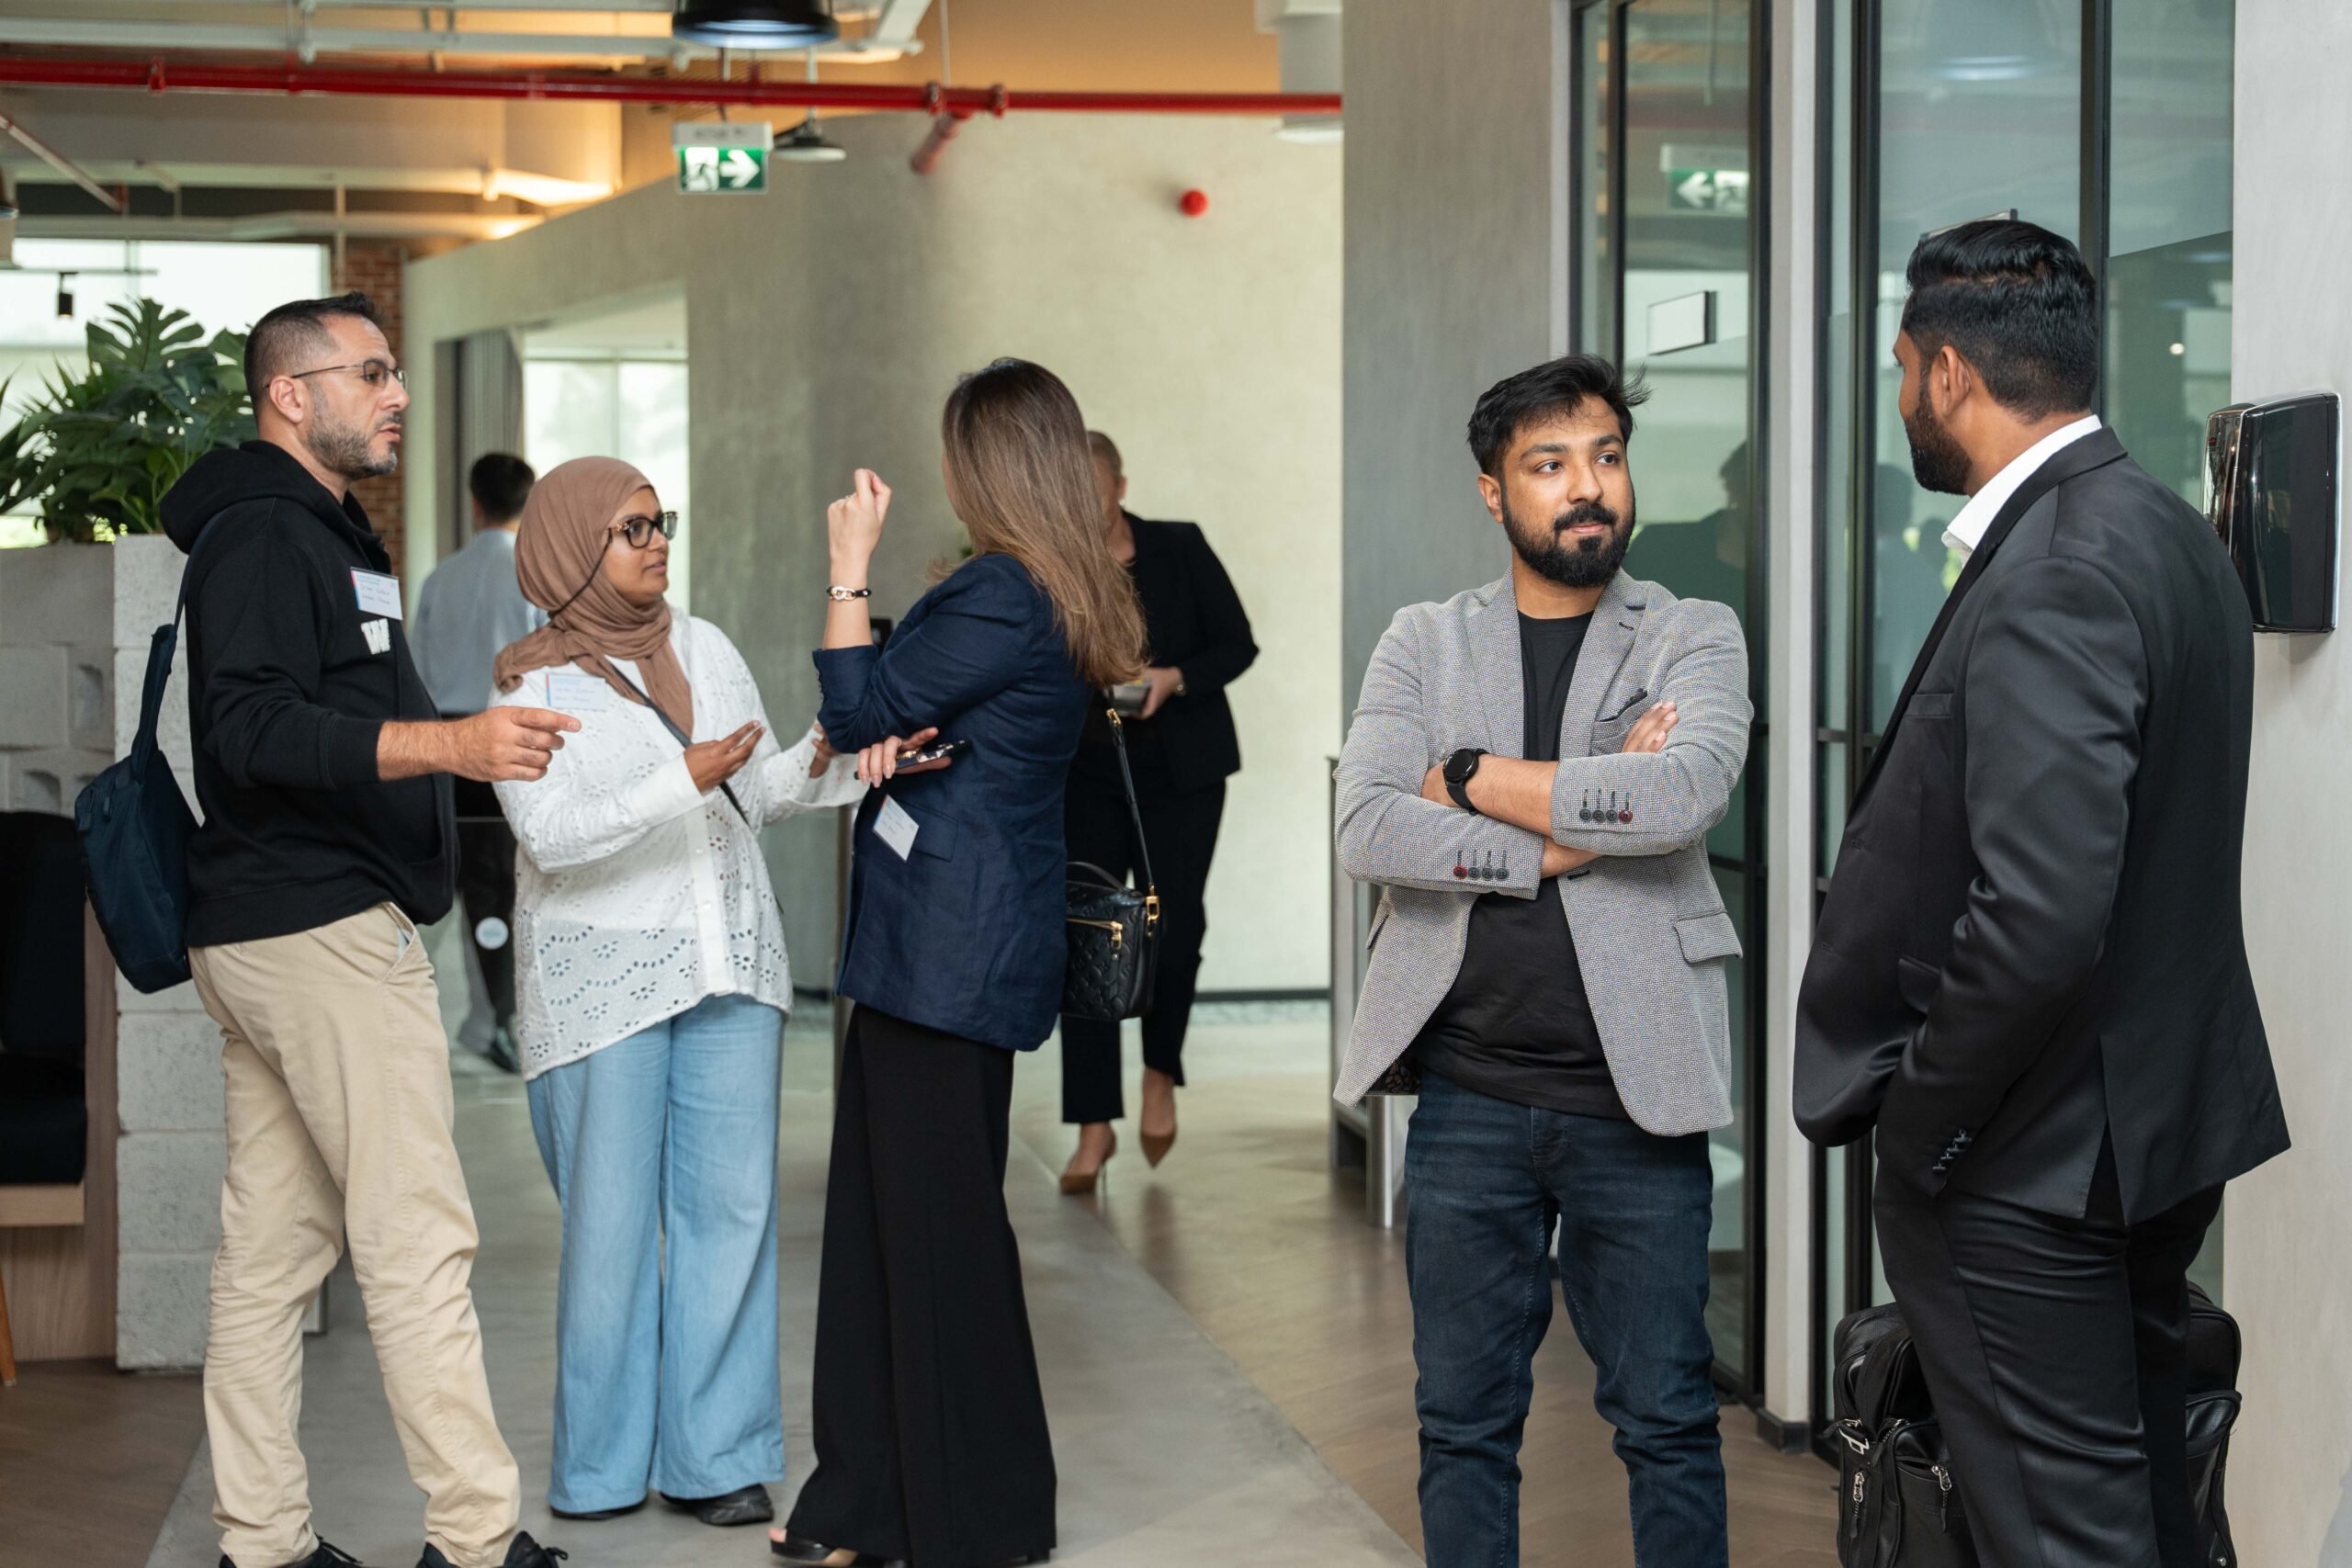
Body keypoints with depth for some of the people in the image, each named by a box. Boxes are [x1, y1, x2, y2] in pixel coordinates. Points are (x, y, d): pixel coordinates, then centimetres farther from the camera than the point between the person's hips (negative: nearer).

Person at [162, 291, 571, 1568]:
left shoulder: (317, 528, 22)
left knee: (268, 1246, 9)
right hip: (326, 931, -11)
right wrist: (445, 744, -33)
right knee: (420, 1239, -9)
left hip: (259, 935, 11)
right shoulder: (263, 530, -11)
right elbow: (252, 730, -24)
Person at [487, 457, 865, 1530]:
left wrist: (824, 762, -7)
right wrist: (682, 781, -25)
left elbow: (757, 792, 14)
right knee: (612, 1219, -1)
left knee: (732, 1202, 1)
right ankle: (602, 1462, 13)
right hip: (603, 977, -4)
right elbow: (552, 833, -16)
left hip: (728, 960, 4)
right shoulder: (531, 687, -3)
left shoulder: (705, 649, 12)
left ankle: (714, 1454, 8)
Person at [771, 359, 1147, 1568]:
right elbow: (903, 719, 18)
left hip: (949, 956, -10)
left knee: (936, 1225, -2)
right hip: (957, 950, 10)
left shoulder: (1000, 596, -17)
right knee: (888, 1215, 13)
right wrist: (885, 734, -3)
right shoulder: (1062, 596, 14)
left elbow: (855, 710, -11)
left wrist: (850, 565, -3)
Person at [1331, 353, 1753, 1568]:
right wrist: (1574, 829, -13)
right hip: (1469, 1095, 2)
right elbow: (1366, 831, -9)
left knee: (1666, 1421, 7)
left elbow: (1685, 793, -18)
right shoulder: (1424, 644, 7)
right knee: (1464, 1422, 10)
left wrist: (1472, 777, -11)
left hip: (1634, 1098, -1)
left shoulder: (1695, 639, 3)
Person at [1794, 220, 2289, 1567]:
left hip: (2032, 1156, -10)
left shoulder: (2053, 577, -22)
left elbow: (2038, 914, -30)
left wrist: (1917, 1123, -16)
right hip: (2162, 1126, 10)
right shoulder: (2170, 533, 10)